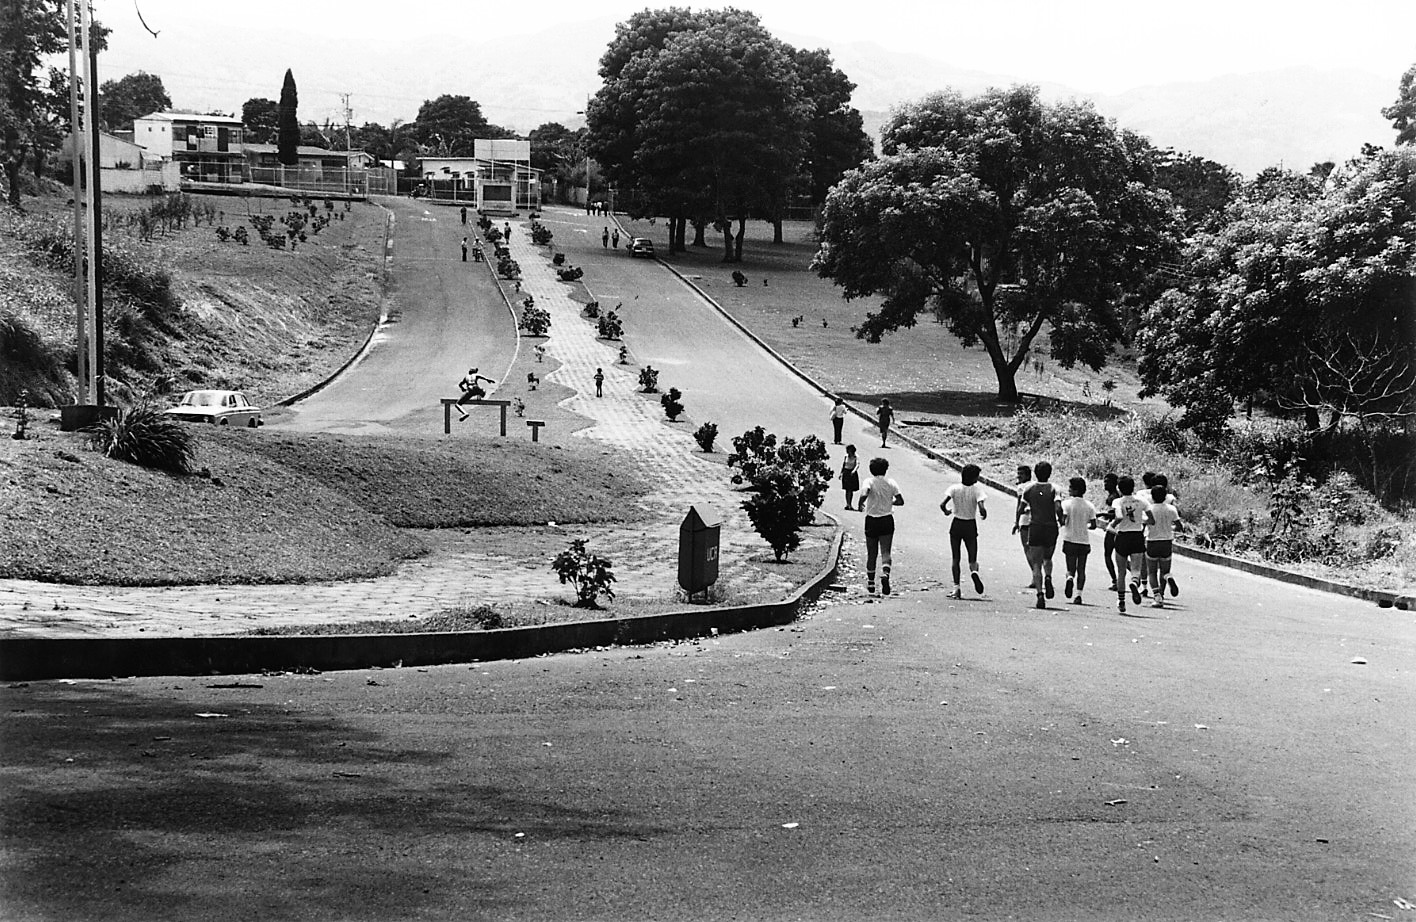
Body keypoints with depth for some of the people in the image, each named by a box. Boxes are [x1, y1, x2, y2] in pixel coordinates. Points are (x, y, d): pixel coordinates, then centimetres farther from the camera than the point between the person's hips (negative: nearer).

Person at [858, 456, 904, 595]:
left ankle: (870, 583, 17)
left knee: (871, 553, 10)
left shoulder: (870, 482, -6)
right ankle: (885, 574, -29)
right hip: (887, 520, 1)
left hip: (871, 520, -1)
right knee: (885, 552, -2)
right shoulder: (891, 483, 1)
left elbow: (864, 493, -27)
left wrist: (861, 505, -9)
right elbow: (900, 501, -2)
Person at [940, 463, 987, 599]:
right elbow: (981, 508, -22)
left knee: (955, 559, 10)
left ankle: (956, 588, 2)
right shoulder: (977, 489, -9)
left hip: (956, 525, 1)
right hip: (971, 526, -1)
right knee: (972, 559, 8)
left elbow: (942, 505, -15)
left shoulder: (954, 488, -5)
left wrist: (947, 511, 6)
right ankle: (974, 572, -27)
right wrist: (984, 514, -1)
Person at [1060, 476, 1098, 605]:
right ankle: (1079, 594, 0)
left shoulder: (1067, 503, -7)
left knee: (1071, 569, 7)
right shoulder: (1089, 505, 2)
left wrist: (1062, 523, 4)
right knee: (1081, 569, 10)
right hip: (1084, 541, 2)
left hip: (1070, 540, -2)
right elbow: (1093, 525, -1)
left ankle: (1070, 578, -26)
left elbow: (1063, 520, -18)